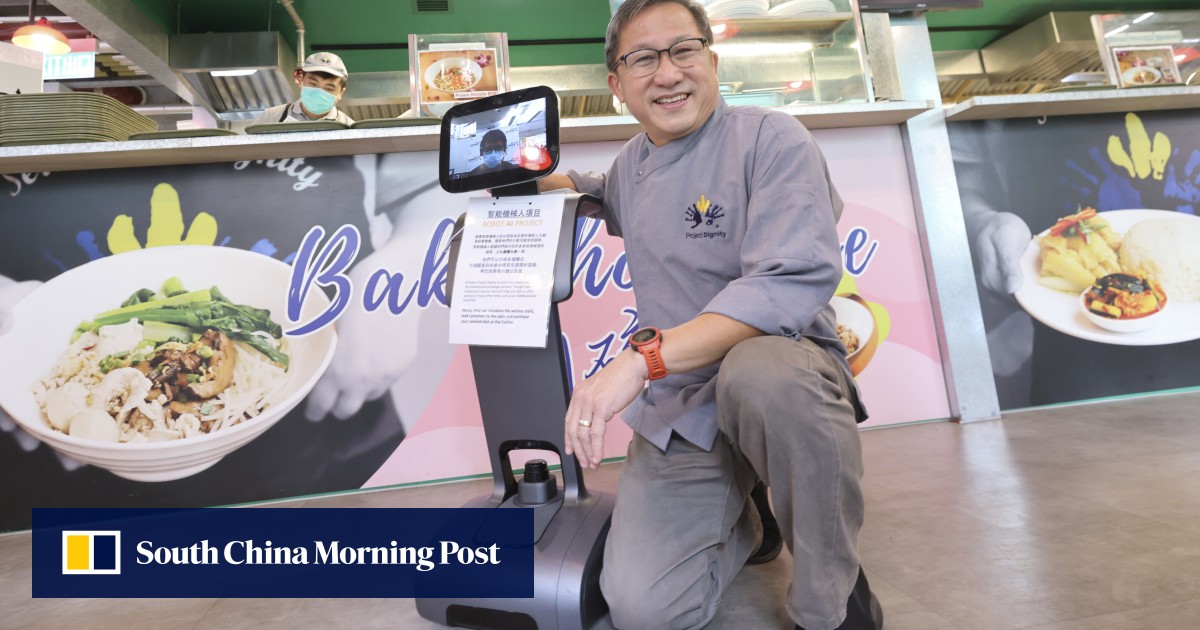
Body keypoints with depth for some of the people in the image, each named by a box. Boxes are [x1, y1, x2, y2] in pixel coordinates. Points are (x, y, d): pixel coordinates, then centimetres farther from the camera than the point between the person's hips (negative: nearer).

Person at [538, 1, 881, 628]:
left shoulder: (771, 139, -9)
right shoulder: (632, 161, 11)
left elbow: (795, 282, -25)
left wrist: (642, 358, -34)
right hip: (675, 415, 5)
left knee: (757, 372, -41)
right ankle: (738, 519, 22)